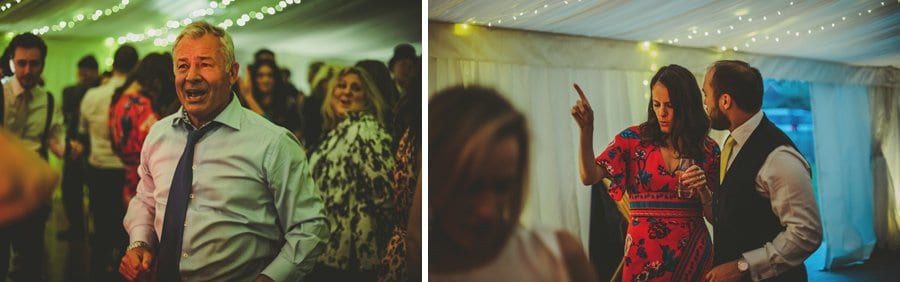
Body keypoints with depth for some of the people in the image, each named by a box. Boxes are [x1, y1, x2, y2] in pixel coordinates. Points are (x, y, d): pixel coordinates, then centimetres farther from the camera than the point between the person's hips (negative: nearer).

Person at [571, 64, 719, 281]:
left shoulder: (708, 149, 2)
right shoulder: (634, 139, -2)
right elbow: (589, 177, -15)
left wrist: (702, 189, -13)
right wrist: (586, 130, -24)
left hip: (692, 252, 1)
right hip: (644, 253, -1)